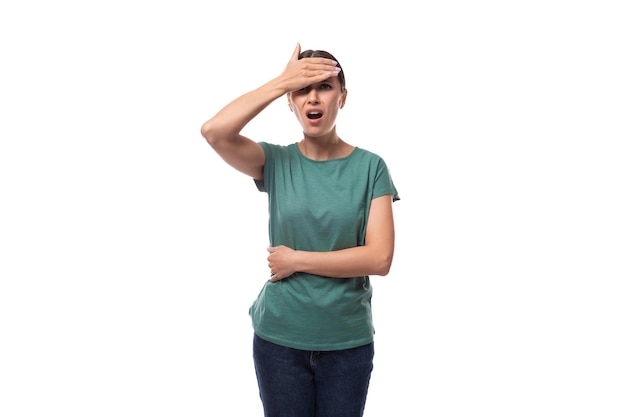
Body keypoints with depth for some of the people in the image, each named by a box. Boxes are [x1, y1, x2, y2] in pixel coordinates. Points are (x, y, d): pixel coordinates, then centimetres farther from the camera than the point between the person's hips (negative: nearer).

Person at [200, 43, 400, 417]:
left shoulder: (370, 167, -6)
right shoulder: (276, 162, -3)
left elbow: (380, 258, -13)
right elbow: (214, 131, -21)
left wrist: (296, 260, -12)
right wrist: (282, 81, -18)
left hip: (348, 341, 0)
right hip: (279, 338, 0)